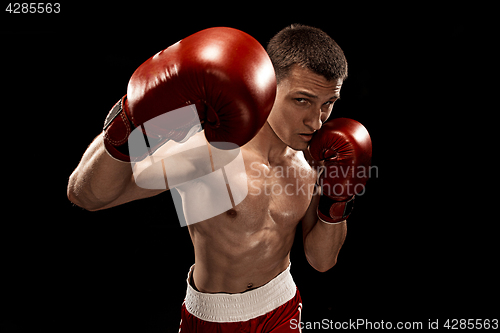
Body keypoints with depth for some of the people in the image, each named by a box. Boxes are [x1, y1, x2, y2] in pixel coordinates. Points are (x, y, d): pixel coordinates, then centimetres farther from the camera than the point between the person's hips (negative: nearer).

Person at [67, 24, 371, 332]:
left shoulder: (311, 158, -10)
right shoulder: (205, 150, -27)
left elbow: (322, 261, -1)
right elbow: (85, 195, -29)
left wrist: (335, 205, -18)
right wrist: (126, 130, -45)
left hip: (283, 308, 4)